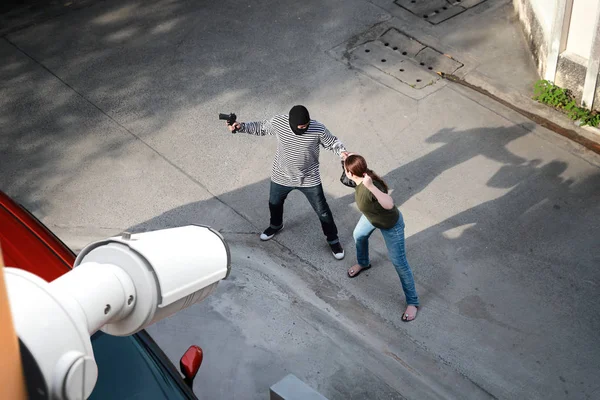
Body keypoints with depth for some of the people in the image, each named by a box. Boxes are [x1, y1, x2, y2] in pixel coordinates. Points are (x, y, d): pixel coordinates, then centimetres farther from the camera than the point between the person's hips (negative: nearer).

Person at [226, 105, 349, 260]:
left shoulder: (318, 129, -29)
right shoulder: (278, 122, -26)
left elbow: (332, 142, -11)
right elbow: (260, 128, -5)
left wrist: (342, 152, -31)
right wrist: (240, 126, -18)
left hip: (309, 179, -2)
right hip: (281, 176, 2)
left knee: (322, 211, 13)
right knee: (274, 203, 28)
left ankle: (333, 239, 41)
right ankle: (276, 225, 63)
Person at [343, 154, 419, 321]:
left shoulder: (370, 187, -46)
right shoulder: (362, 176, -23)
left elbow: (389, 205, -65)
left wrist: (371, 187, -72)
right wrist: (350, 157, -4)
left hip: (390, 225, -8)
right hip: (371, 217, 9)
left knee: (399, 263, 2)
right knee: (359, 236, 33)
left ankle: (412, 302, 18)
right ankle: (363, 263, 65)